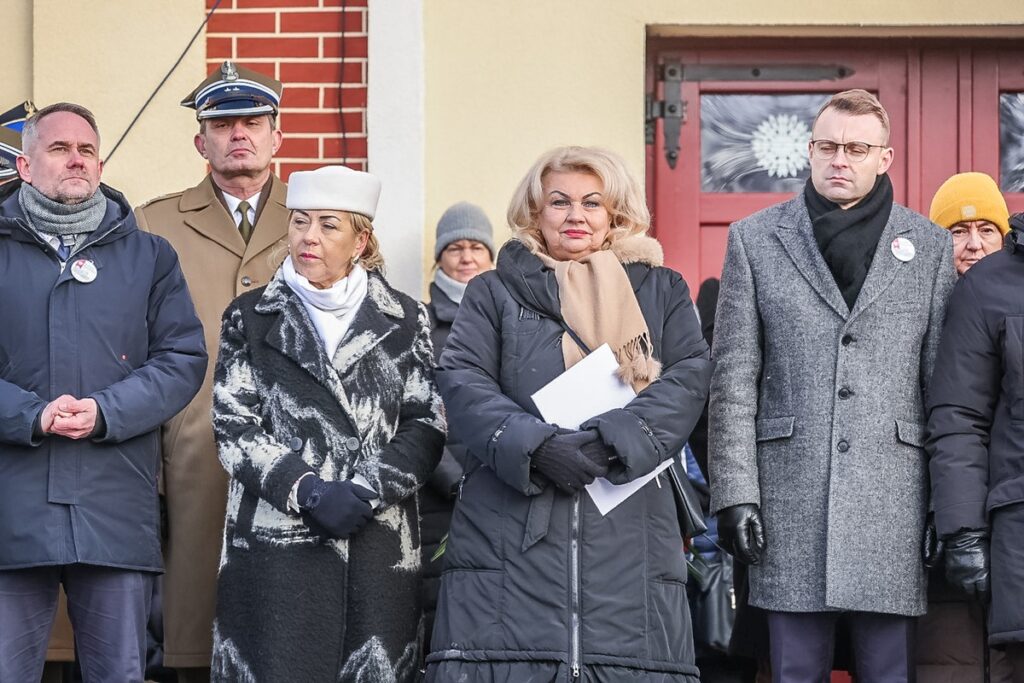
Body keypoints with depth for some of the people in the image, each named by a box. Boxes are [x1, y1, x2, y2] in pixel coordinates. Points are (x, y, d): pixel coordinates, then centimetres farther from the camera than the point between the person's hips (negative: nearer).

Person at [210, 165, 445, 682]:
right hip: (276, 541, -1)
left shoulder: (404, 320, 11)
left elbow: (427, 426, 4)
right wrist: (309, 491, -11)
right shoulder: (251, 318, 10)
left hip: (381, 545, 1)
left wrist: (365, 492, -11)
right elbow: (233, 427, 2)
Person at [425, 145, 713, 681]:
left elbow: (691, 376, 3)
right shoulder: (494, 291, 16)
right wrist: (535, 445, -16)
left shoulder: (661, 291, 18)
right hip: (510, 531, -1)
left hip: (628, 533, 1)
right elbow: (462, 381, 1)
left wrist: (616, 438, -14)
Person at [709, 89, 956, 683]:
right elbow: (734, 378, 5)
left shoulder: (930, 246, 10)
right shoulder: (755, 241, 9)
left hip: (894, 494, 0)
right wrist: (735, 491, -3)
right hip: (790, 494, 0)